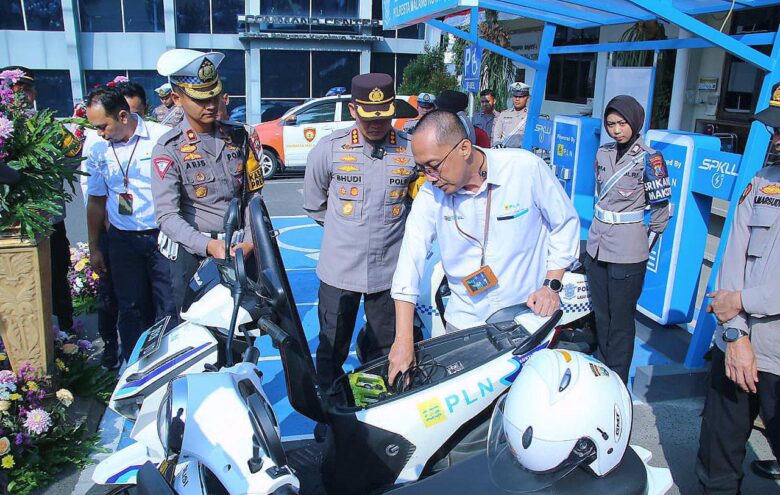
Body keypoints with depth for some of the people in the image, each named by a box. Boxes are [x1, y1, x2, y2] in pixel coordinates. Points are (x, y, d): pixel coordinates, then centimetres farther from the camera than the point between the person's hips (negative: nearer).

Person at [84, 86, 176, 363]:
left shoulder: (163, 137, -8)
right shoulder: (98, 150, 6)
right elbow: (96, 200, 15)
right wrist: (94, 248, 15)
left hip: (163, 236, -3)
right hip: (122, 240, 4)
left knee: (168, 308, 1)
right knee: (131, 309, 10)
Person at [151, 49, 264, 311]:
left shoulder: (239, 136, 5)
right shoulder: (169, 149, -6)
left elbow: (253, 195, 6)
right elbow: (167, 215, -12)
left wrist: (250, 241, -8)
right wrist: (208, 246, -25)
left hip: (240, 248, 3)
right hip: (193, 251, -3)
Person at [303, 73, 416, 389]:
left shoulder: (411, 150, -5)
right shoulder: (330, 148, -6)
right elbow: (314, 203, 9)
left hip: (390, 269, 1)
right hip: (339, 268, 0)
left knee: (385, 351, 15)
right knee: (332, 348, 13)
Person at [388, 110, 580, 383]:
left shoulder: (527, 168, -14)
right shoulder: (431, 194, -9)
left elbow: (565, 223, 0)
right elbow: (410, 258, -13)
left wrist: (551, 285, -8)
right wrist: (403, 339, -19)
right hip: (464, 325, 2)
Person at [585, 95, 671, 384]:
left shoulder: (649, 159, -10)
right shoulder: (603, 153, 9)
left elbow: (660, 208, -6)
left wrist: (644, 245, 0)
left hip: (628, 252, -6)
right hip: (597, 245, 6)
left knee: (621, 318, 1)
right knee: (600, 313, 16)